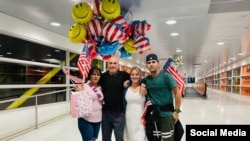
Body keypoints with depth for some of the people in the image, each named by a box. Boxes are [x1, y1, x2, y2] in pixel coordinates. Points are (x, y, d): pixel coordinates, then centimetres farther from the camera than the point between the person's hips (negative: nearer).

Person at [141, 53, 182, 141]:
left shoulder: (166, 76, -10)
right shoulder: (146, 80, 3)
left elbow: (177, 93, -10)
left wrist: (176, 111, -13)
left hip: (167, 114, -5)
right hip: (153, 115, 5)